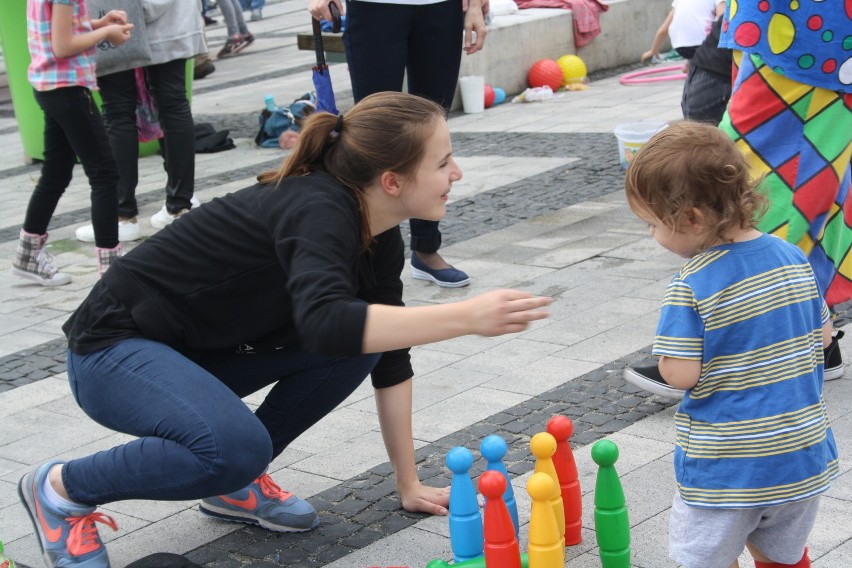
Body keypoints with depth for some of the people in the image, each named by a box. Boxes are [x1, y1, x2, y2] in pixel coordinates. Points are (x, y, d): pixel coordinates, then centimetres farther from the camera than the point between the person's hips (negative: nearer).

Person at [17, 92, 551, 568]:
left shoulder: (380, 238, -3)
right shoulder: (318, 211, -29)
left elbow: (389, 360, 3)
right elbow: (324, 321, -48)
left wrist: (408, 484, 3)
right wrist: (467, 317, -49)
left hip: (199, 351, 8)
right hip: (116, 349, -8)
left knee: (361, 334, -7)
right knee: (236, 447, -34)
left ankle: (236, 481, 5)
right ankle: (63, 488, -8)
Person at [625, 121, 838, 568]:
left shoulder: (691, 288, -20)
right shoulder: (793, 258, -1)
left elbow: (680, 374, -20)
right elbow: (822, 336, 8)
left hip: (725, 467, -6)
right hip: (802, 454, 6)